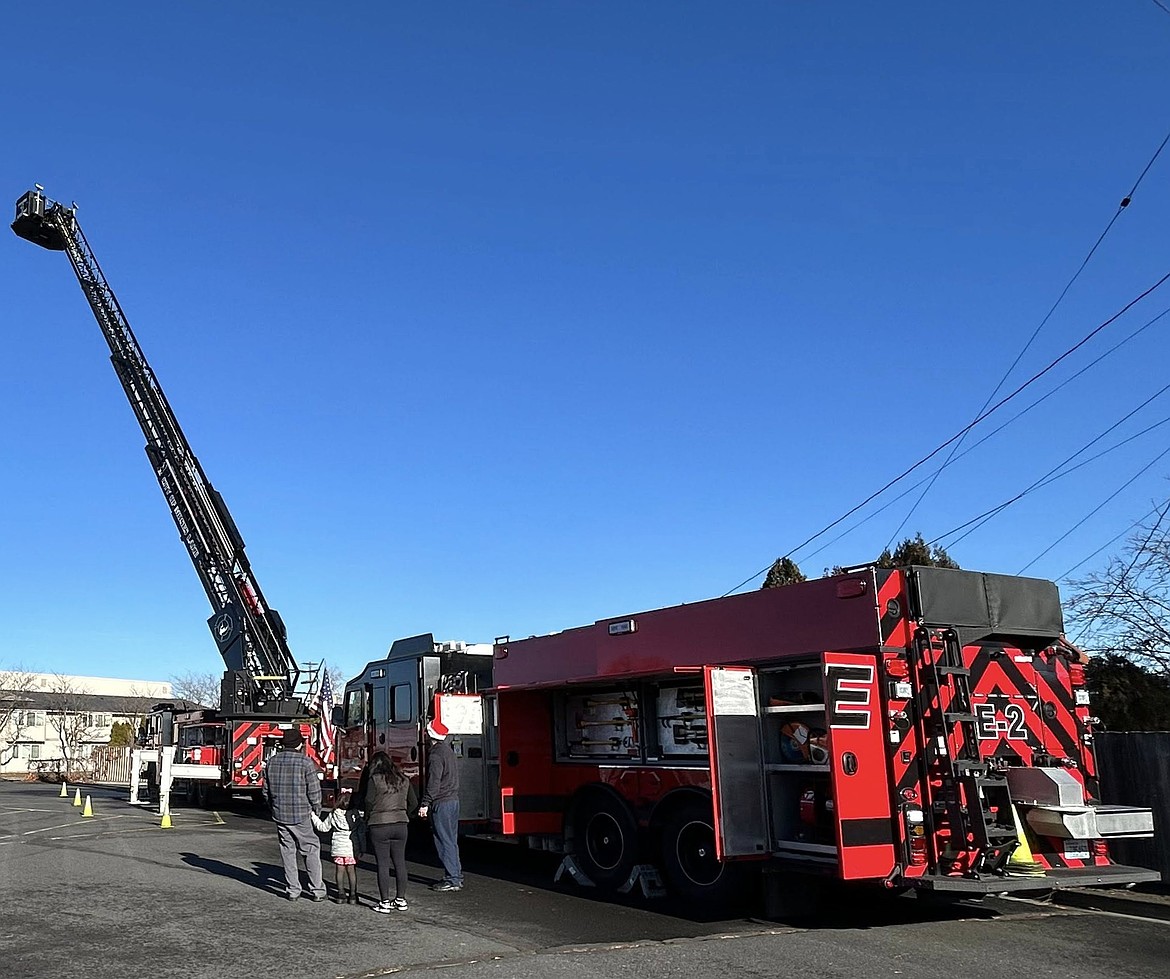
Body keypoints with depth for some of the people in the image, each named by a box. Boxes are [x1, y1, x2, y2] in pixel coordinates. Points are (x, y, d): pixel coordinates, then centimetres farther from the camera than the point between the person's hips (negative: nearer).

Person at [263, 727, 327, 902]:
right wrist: (316, 810, 3)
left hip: (279, 814, 4)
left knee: (287, 851, 12)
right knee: (311, 850, 5)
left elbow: (266, 791, 11)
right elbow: (314, 791, -11)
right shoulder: (305, 762, -11)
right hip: (301, 815, -4)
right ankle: (317, 890, 6)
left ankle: (293, 890, 15)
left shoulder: (272, 762, 5)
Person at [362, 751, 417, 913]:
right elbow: (413, 802, 10)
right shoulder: (404, 779, 8)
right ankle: (401, 900, 18)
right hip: (401, 824, 5)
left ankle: (385, 902, 5)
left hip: (379, 826, -4)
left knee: (383, 864, 2)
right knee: (400, 862, 12)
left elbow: (368, 801, -12)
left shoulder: (375, 779, -7)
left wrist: (367, 817, 5)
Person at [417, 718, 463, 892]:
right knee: (451, 840, 15)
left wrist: (425, 804, -18)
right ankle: (456, 876, 20)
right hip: (453, 799, 10)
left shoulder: (436, 755, -16)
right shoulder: (447, 749, 14)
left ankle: (452, 880, -3)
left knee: (444, 841, -5)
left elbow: (433, 782, -20)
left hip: (441, 803, -10)